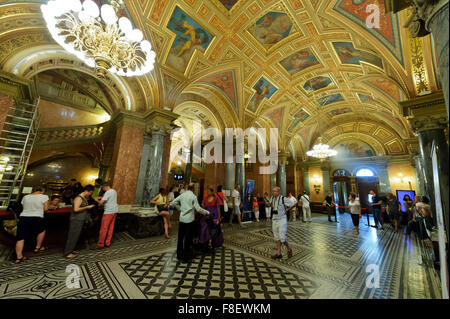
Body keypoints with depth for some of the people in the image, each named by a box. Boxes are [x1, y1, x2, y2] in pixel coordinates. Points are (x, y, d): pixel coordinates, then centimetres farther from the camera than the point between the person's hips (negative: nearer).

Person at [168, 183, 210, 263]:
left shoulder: (182, 195, 5)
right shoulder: (193, 196, -9)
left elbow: (172, 204, 10)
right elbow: (198, 209, -12)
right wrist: (207, 212, 0)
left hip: (182, 219, 5)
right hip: (189, 220, -5)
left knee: (180, 237, 15)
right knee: (188, 239, 6)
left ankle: (179, 256, 28)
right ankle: (186, 257, 15)